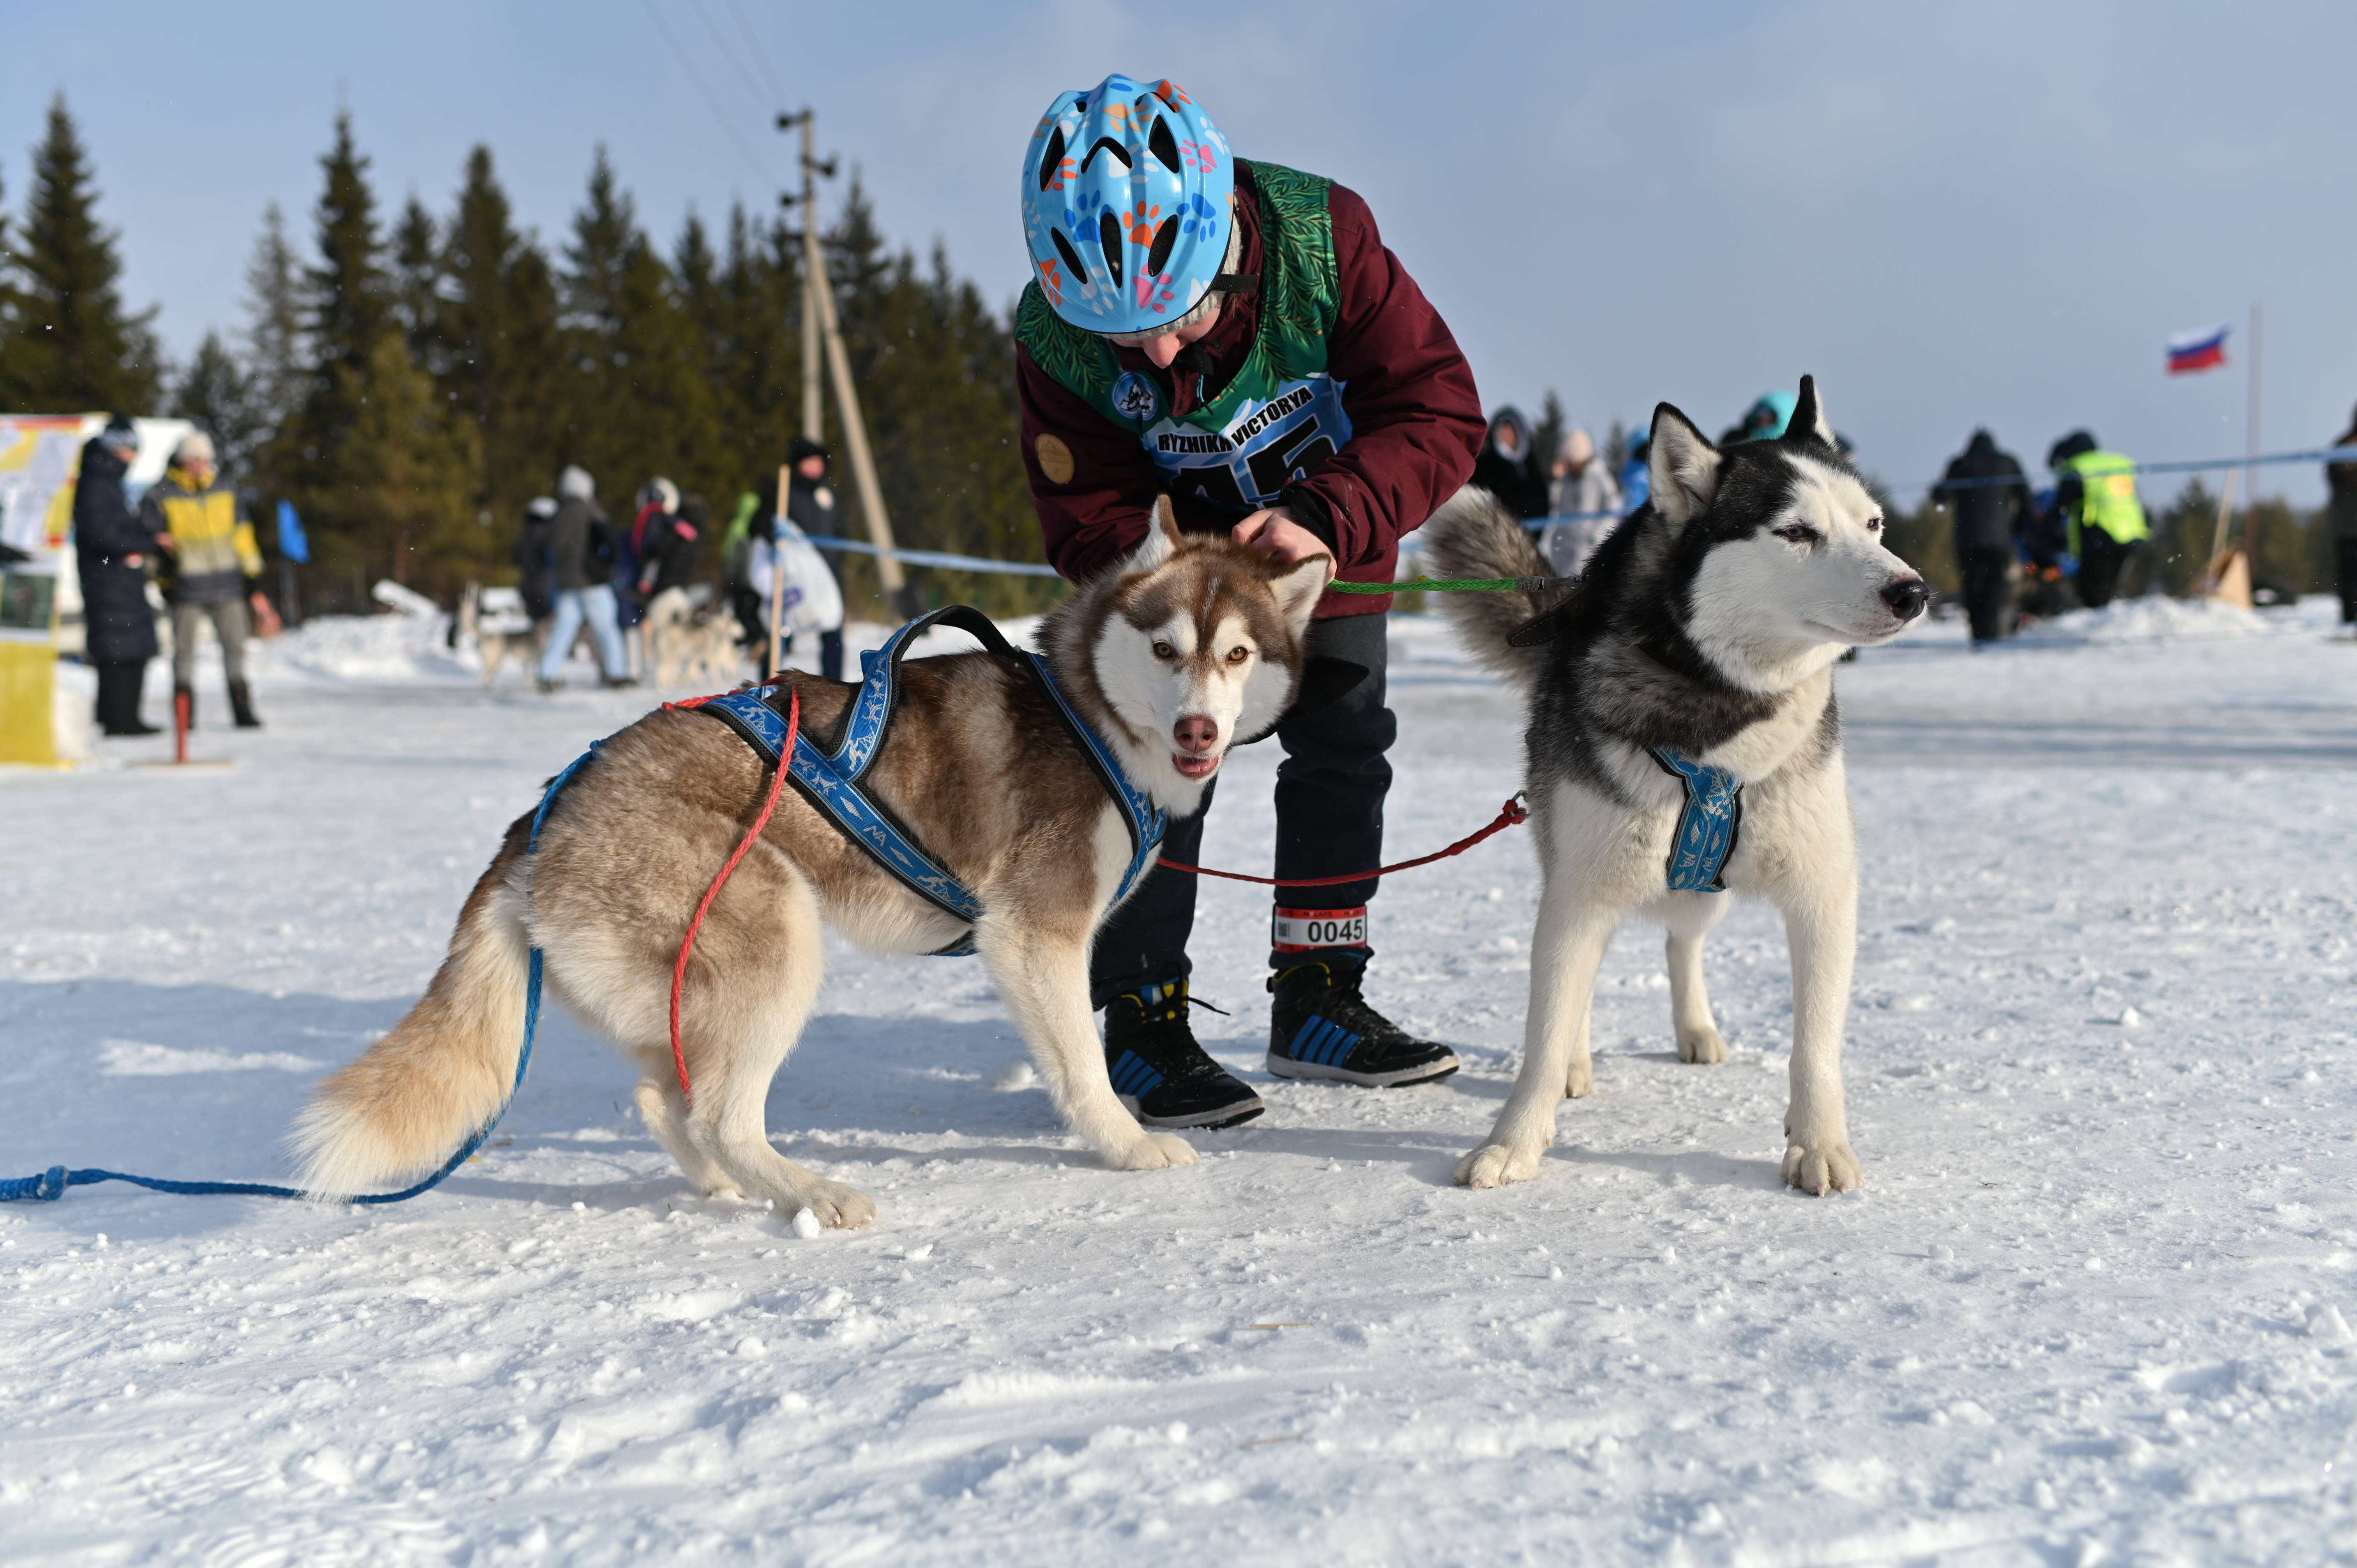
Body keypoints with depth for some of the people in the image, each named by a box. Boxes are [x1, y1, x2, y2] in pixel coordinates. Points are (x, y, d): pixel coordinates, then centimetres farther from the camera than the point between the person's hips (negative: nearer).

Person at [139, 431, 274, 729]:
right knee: (185, 652, -1)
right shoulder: (159, 498, -1)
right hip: (186, 590, -3)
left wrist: (254, 587, 14)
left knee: (235, 648, 3)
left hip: (228, 586, 3)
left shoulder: (224, 492, 11)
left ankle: (243, 711, 10)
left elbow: (243, 538, 15)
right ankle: (185, 717, 7)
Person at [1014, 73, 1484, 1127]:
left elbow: (1441, 412, -31)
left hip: (1337, 536, 2)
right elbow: (1089, 523, -23)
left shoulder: (1323, 238, -34)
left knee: (1343, 751, 6)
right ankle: (1139, 1020, -3)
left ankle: (1318, 1002, 20)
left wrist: (1324, 520, -46)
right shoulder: (1055, 334, -31)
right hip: (1179, 555, -2)